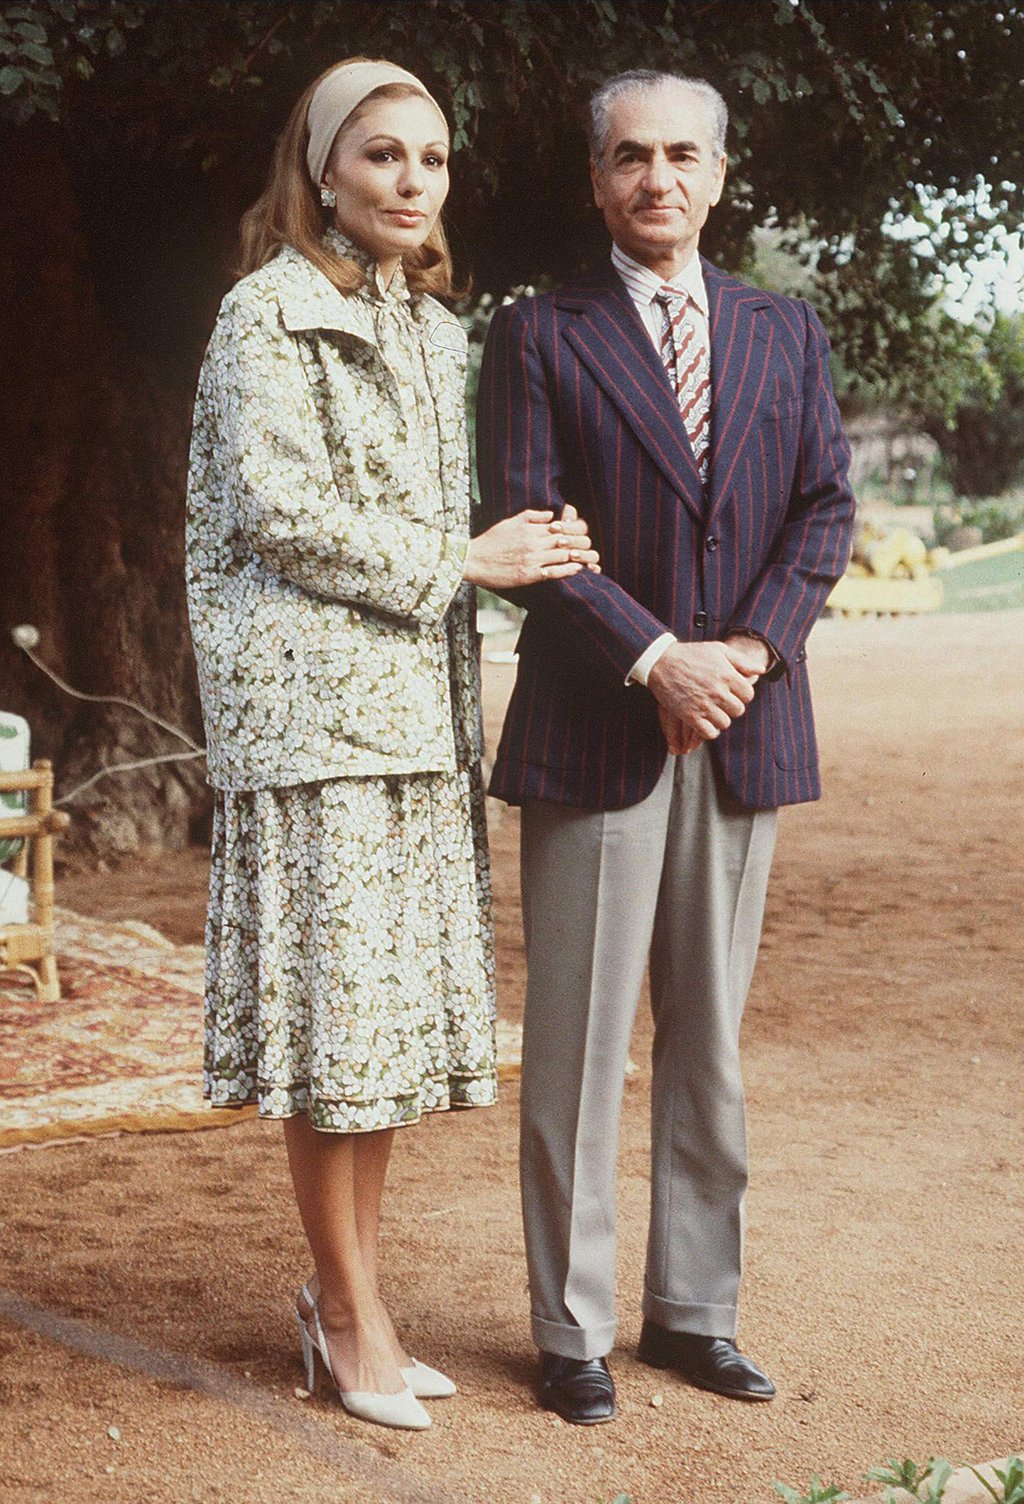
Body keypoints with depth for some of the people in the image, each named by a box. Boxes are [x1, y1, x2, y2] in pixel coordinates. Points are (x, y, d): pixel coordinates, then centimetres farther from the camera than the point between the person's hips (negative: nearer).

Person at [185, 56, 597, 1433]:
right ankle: (349, 1306, 8)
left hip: (417, 702, 7)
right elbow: (281, 512, -13)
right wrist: (460, 562, -11)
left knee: (398, 1001, 8)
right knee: (334, 1000, -4)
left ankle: (353, 1292, 18)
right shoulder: (272, 309, -4)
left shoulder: (434, 326, 18)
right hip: (313, 698, -7)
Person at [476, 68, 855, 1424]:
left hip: (745, 731, 4)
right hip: (594, 736, -3)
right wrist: (654, 659, -15)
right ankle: (571, 1330, 11)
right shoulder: (540, 337, 3)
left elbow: (826, 509, 7)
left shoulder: (787, 333, 14)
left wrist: (752, 649, -9)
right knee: (578, 1043, 0)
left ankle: (694, 1312, 21)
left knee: (711, 1042, 10)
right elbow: (523, 528, -6)